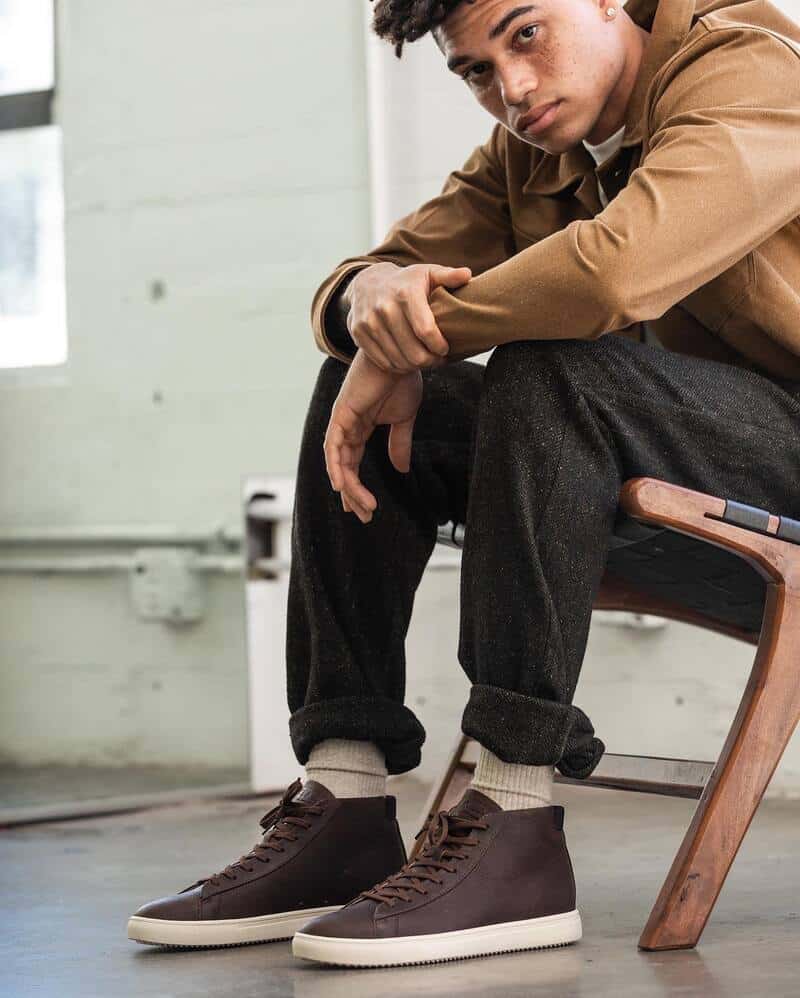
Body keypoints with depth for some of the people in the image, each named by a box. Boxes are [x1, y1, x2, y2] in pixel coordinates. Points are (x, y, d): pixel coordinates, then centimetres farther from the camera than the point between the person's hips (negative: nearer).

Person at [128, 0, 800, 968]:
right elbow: (338, 299, 7)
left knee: (549, 363, -33)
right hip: (632, 452, 8)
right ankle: (344, 808, -10)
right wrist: (376, 290, -19)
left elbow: (611, 268, -34)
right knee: (361, 394, -3)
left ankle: (514, 825, -33)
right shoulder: (526, 155, 9)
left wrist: (413, 338, -20)